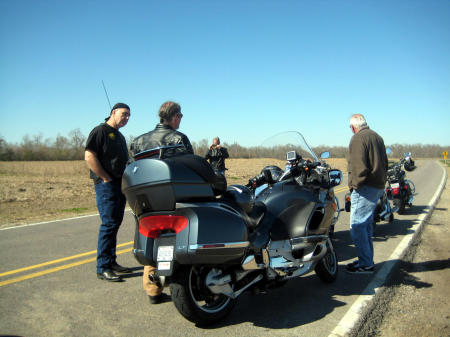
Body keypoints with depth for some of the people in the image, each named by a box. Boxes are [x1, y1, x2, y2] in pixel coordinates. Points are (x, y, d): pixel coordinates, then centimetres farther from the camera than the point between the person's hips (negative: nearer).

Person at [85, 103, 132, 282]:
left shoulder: (120, 136, 22)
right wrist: (106, 178, -16)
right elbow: (89, 156, -15)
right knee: (109, 224, -11)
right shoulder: (100, 131, -5)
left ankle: (111, 262, 22)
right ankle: (102, 268, -4)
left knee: (115, 223, 12)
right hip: (106, 185, -9)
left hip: (120, 185, 9)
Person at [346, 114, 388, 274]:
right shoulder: (377, 136, 18)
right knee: (366, 225, 17)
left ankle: (365, 264, -1)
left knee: (357, 226, -5)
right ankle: (367, 259, 27)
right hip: (378, 186, 10)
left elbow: (358, 166, -20)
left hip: (365, 188, -10)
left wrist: (355, 185, -11)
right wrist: (381, 179, 20)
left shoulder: (358, 138, -11)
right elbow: (385, 163, 19)